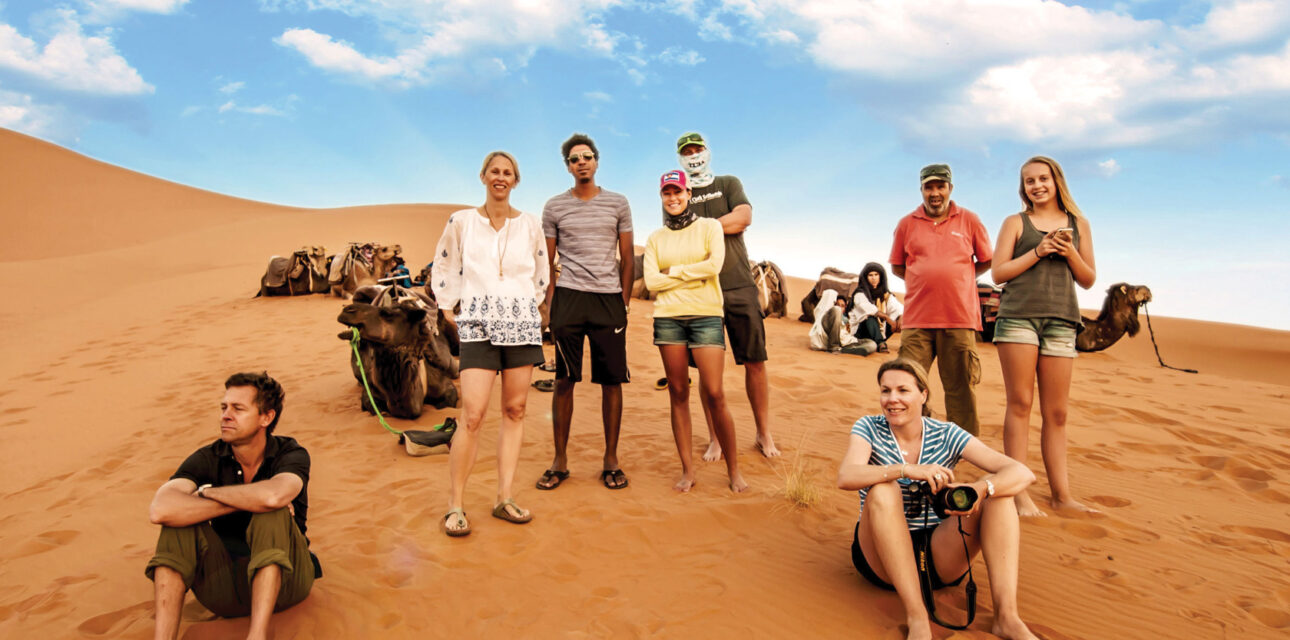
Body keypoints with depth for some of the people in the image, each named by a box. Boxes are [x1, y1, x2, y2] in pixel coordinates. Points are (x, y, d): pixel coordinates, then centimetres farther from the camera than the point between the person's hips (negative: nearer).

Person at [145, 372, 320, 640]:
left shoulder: (290, 454, -13)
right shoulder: (208, 459, -5)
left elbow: (273, 495, -39)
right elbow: (159, 509, -26)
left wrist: (207, 492, -21)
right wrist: (246, 502, -28)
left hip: (283, 580, -3)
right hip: (225, 585, 3)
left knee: (271, 513, -30)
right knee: (179, 518, -18)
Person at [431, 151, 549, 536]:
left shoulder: (531, 225, 10)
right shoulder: (461, 222, 6)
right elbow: (443, 267, 15)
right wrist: (447, 308, 9)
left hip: (522, 323, 3)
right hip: (478, 323, -2)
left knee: (515, 410, 4)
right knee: (473, 414, -12)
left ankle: (504, 499, 14)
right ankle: (454, 505, 2)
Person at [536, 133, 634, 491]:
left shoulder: (618, 204, 11)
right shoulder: (554, 207, 10)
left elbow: (627, 257, 11)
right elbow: (547, 262, 10)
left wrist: (624, 302, 3)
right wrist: (551, 305, 2)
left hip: (608, 299, 1)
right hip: (568, 298, 0)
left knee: (612, 380, 1)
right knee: (564, 380, 0)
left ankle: (611, 460, 13)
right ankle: (560, 461, 11)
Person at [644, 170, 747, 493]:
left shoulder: (709, 226, 7)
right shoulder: (655, 239, 13)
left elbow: (715, 264, -9)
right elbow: (652, 281, 1)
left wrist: (674, 272, -2)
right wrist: (694, 276, -4)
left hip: (706, 315, -3)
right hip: (667, 317, 3)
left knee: (714, 394, -8)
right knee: (678, 393, 4)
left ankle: (734, 469, 7)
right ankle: (687, 470, 13)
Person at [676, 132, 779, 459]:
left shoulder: (729, 184, 14)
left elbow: (743, 217, -4)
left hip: (740, 286, 0)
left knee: (755, 361, 2)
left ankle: (764, 434, 15)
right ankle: (715, 439, 14)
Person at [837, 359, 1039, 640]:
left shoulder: (946, 435, -3)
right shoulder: (869, 428, -6)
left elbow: (1023, 474, -14)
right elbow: (845, 478, -27)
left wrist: (979, 489, -35)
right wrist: (906, 470, -40)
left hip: (939, 558, 2)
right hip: (882, 558, -2)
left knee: (997, 489, -17)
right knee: (882, 489, -31)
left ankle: (1006, 616, -25)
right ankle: (916, 617, -32)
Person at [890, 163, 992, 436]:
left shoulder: (969, 221, 8)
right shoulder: (907, 224, 9)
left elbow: (987, 261, 16)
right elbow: (897, 267, 16)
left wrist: (956, 279, 8)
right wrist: (926, 280, 7)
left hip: (959, 319, 0)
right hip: (917, 319, 1)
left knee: (961, 389, 3)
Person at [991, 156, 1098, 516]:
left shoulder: (1078, 225, 17)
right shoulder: (1016, 223, 11)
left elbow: (1089, 280, 16)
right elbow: (998, 272, 2)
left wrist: (1070, 253, -1)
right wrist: (1037, 252, -7)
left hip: (1061, 321, 2)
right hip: (1018, 316, -2)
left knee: (1056, 412, 4)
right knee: (1019, 405, -5)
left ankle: (1061, 493, 10)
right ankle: (1019, 492, -2)